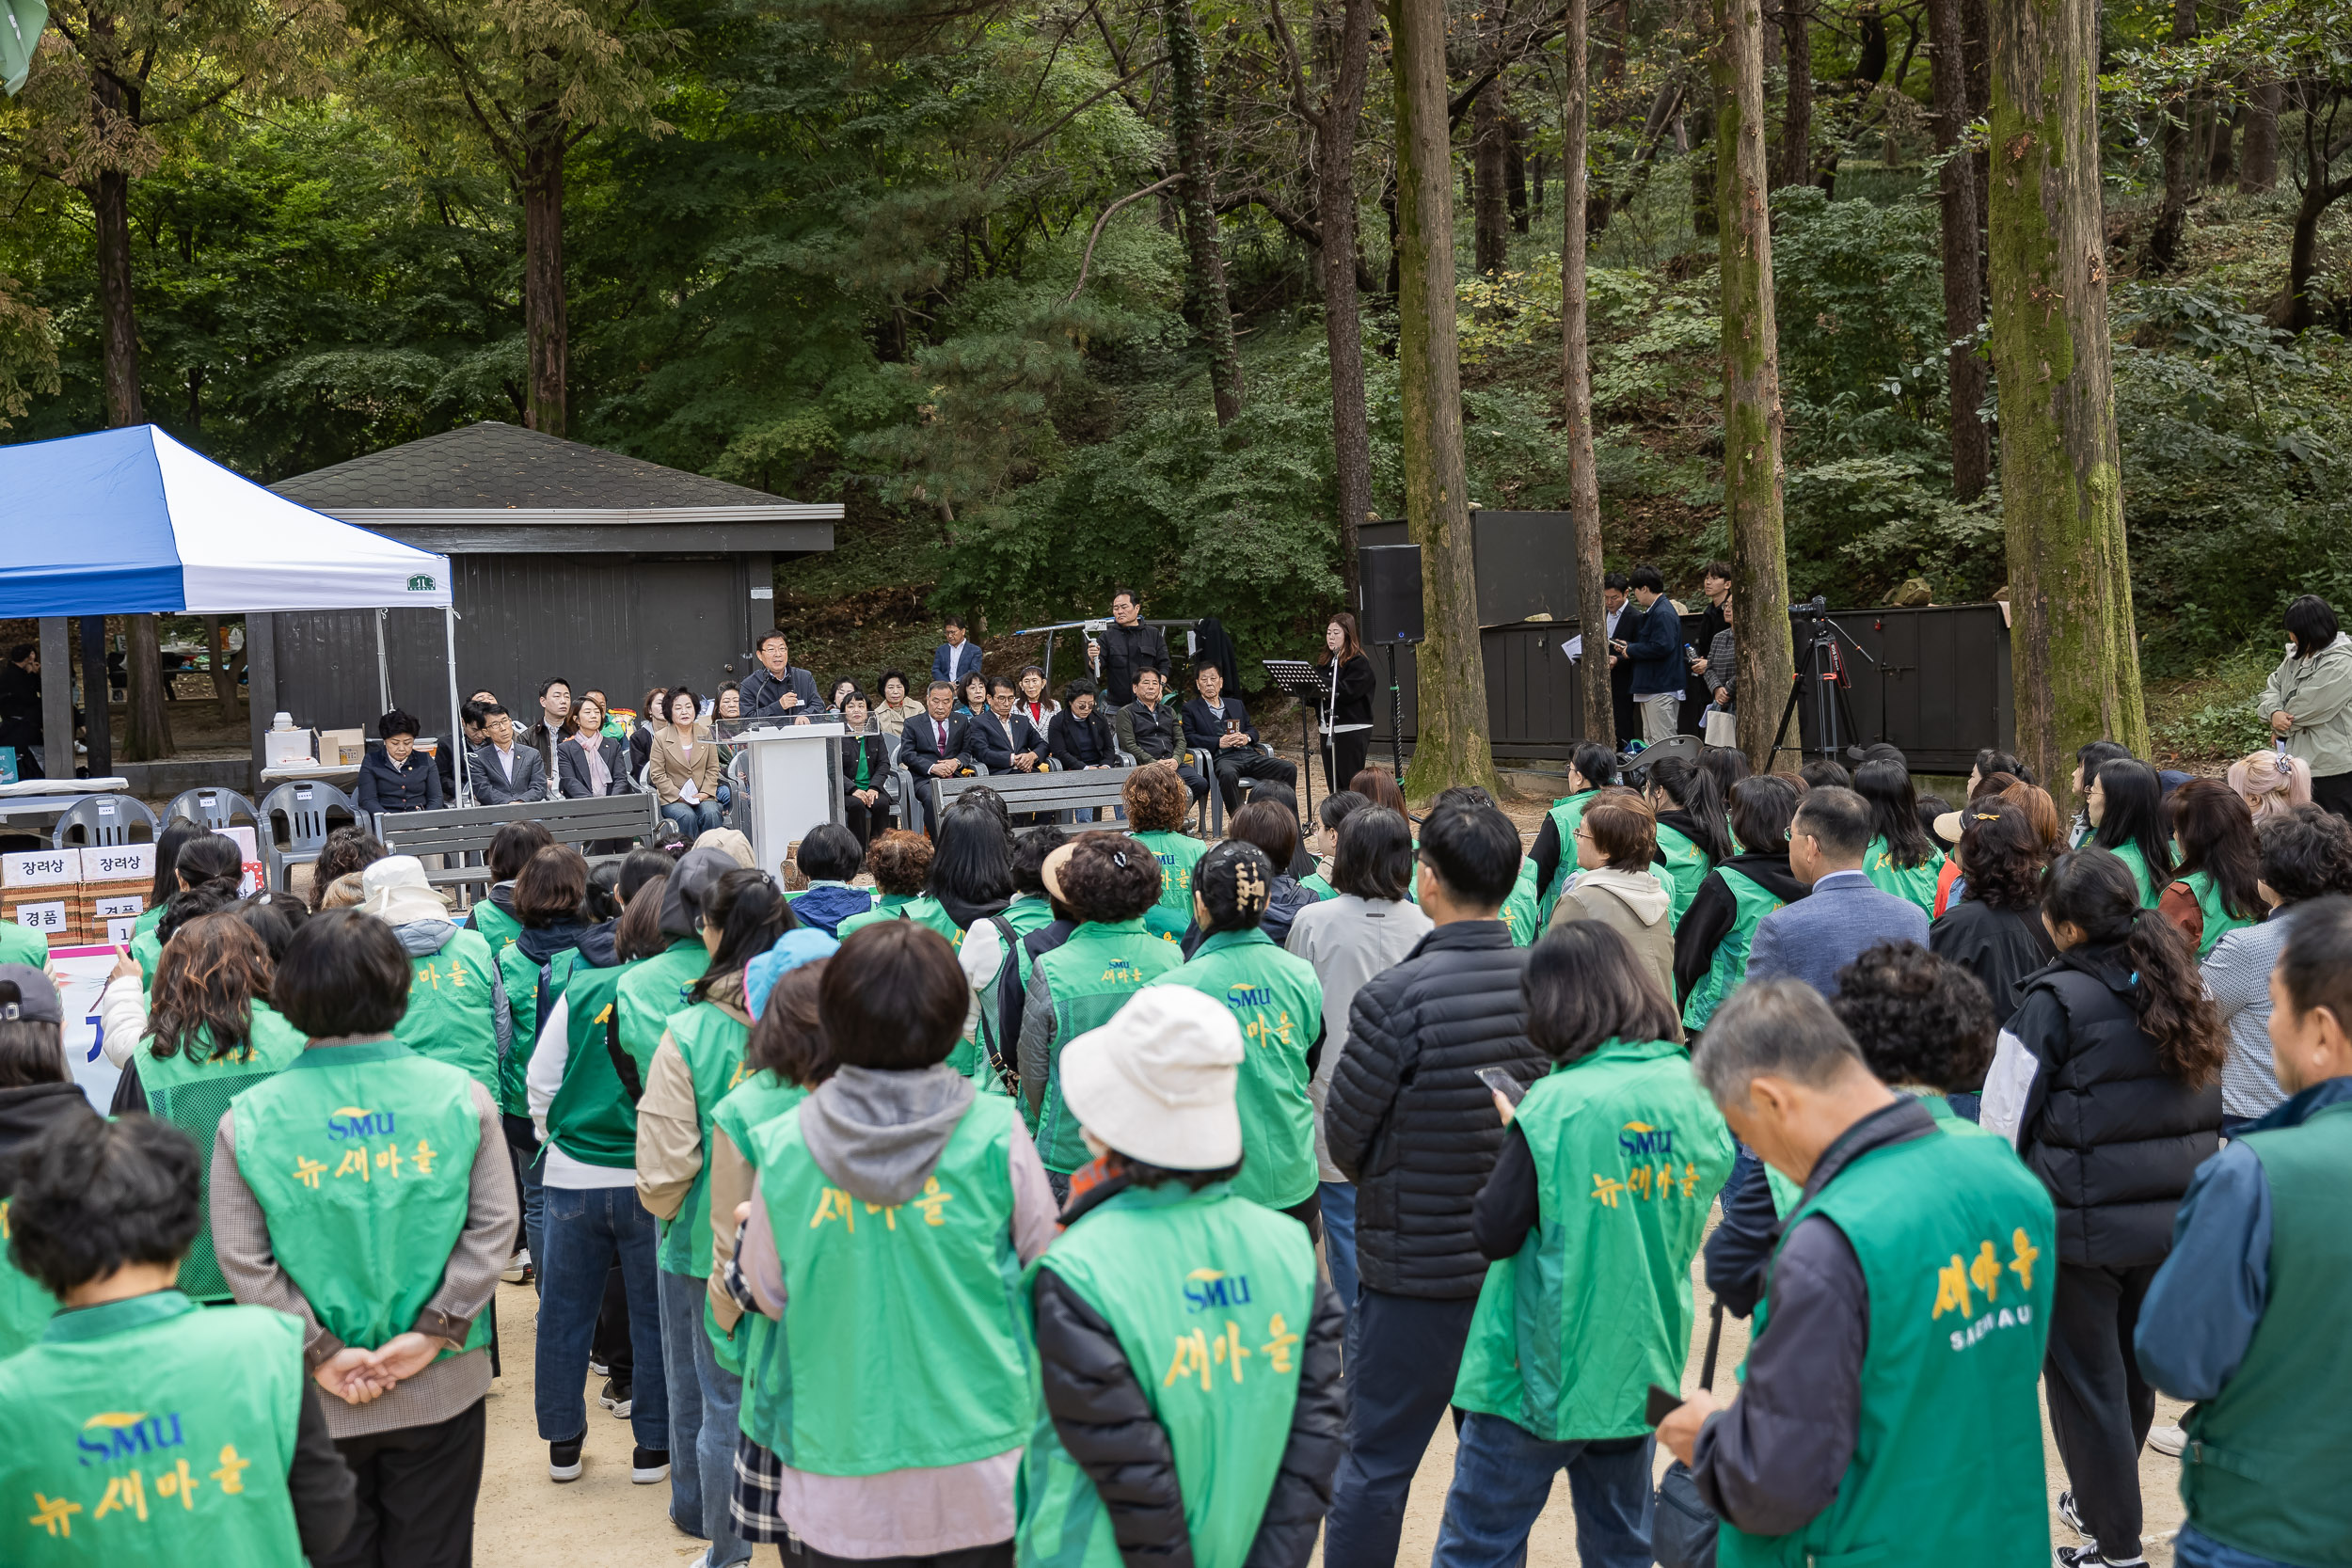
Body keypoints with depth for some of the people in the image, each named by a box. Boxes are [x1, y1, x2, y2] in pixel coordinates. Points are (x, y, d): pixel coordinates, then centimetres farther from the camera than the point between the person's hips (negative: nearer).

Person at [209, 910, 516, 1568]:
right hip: (441, 1389, 0)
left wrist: (319, 1351, -7)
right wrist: (433, 1332, -8)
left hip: (319, 1404, 0)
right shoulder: (459, 1095, -5)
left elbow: (243, 1260, -9)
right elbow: (494, 1225, -8)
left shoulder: (248, 1118, -6)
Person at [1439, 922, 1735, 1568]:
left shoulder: (1557, 1106, -19)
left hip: (1543, 1370, -6)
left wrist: (1512, 1133, -2)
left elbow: (1493, 1235, -16)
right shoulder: (1693, 1094, -2)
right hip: (1641, 1368, 6)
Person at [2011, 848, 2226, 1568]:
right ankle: (2100, 1500, 39)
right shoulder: (2175, 988, 5)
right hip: (2173, 1216, 7)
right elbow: (2208, 1102, 15)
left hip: (2086, 1222, -7)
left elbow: (2009, 1116, -11)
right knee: (2134, 1368, 21)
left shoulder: (2057, 999, -15)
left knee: (2087, 1381, 4)